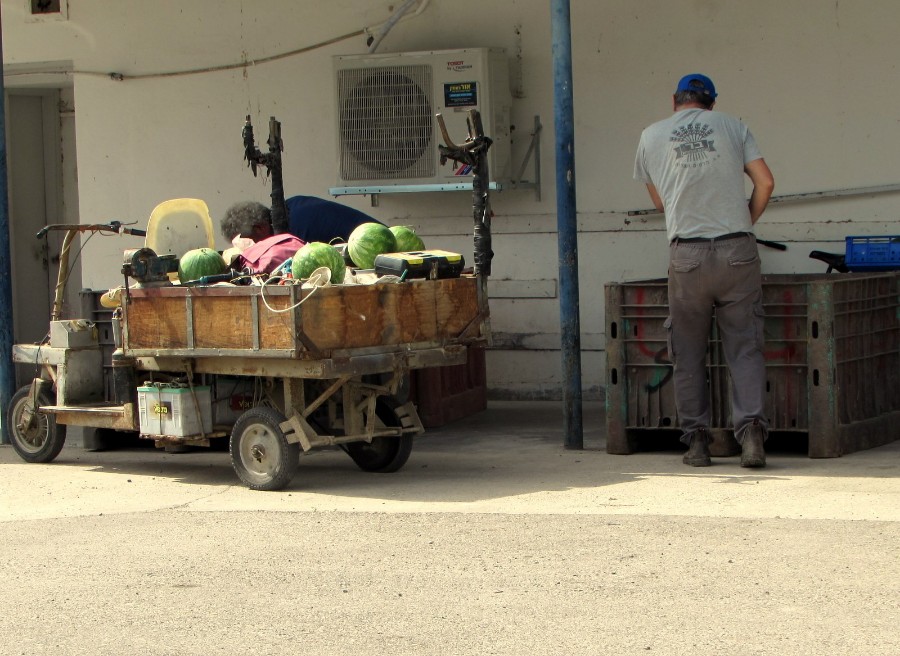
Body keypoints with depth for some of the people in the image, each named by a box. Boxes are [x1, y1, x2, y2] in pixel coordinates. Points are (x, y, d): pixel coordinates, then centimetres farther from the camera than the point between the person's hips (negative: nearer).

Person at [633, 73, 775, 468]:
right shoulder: (731, 127, 10)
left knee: (688, 354, 9)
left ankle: (696, 439, 8)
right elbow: (765, 182, 3)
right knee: (745, 348, 3)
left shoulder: (652, 136, 10)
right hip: (738, 250, 0)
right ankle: (751, 428, -10)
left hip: (687, 254, 0)